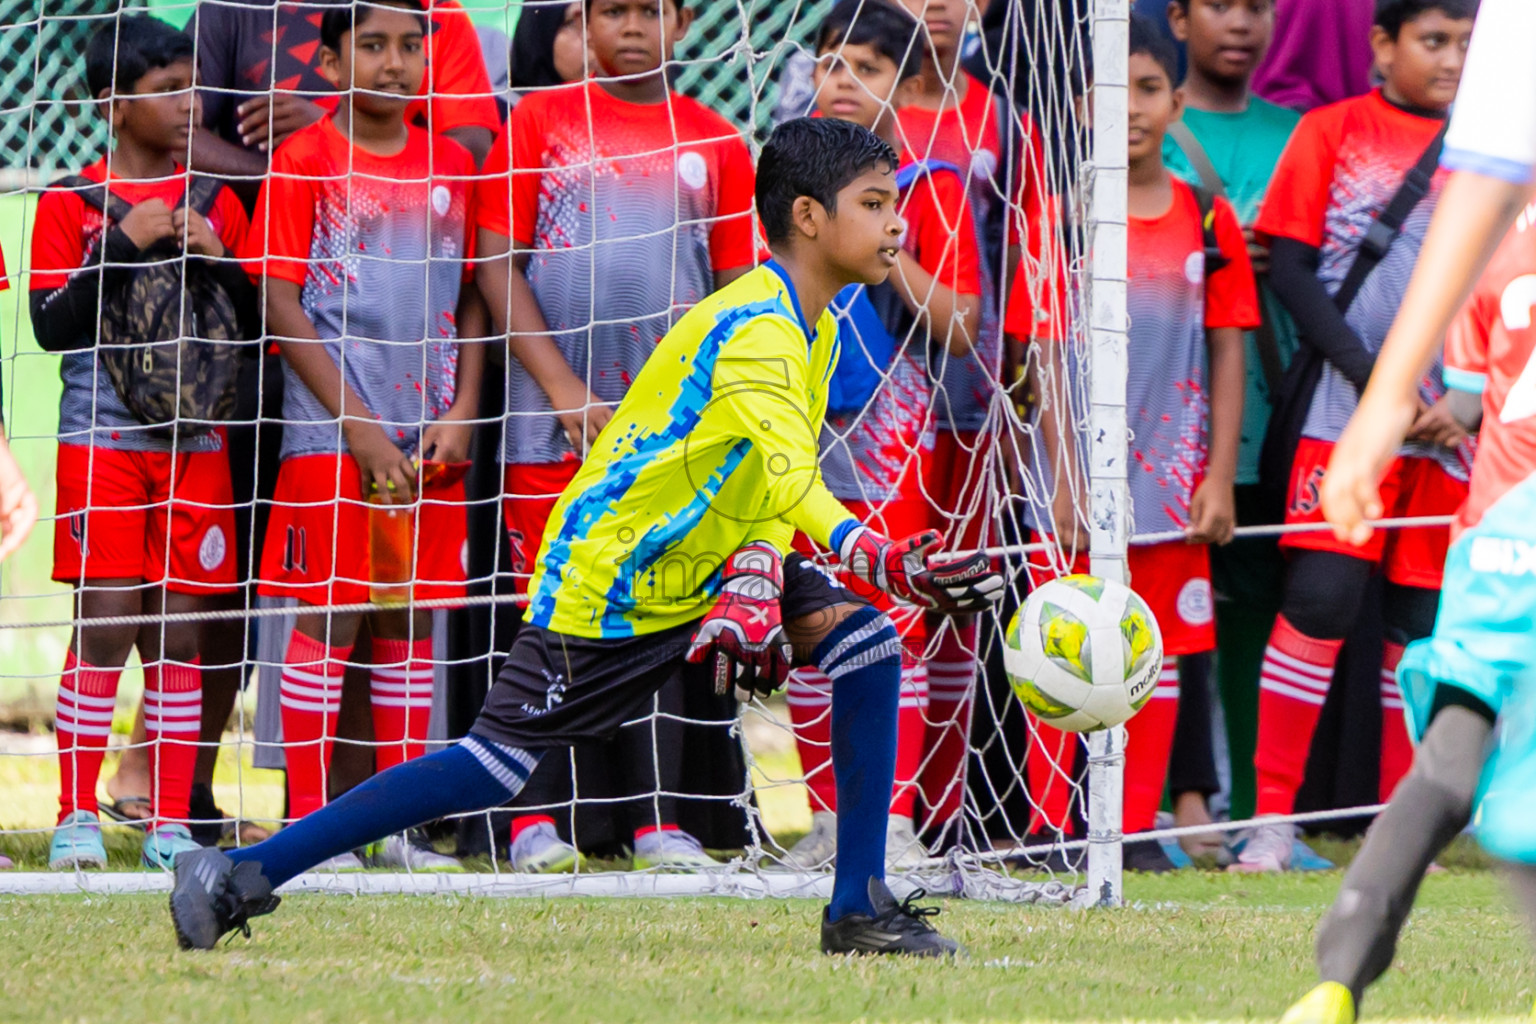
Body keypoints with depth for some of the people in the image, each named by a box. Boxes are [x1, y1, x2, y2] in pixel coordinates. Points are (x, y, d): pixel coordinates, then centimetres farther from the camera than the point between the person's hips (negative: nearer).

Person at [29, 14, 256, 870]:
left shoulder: (215, 202, 11)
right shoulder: (73, 203, 3)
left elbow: (258, 319, 12)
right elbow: (51, 325, -5)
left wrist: (215, 257, -6)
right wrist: (125, 244, -13)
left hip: (196, 442, 3)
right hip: (102, 439, -3)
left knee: (181, 628, 1)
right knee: (105, 624, -8)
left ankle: (171, 823, 4)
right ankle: (78, 816, -3)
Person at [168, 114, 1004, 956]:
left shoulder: (817, 330, 6)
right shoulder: (754, 332, -25)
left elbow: (775, 484, 5)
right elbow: (791, 479, -40)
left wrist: (756, 581, -15)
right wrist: (888, 565, -54)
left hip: (705, 570, 9)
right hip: (605, 586, -9)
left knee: (865, 643, -8)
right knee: (495, 769, -9)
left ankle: (860, 907, -4)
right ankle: (244, 875, 0)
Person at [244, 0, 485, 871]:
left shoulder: (452, 166, 10)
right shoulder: (305, 161, -3)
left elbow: (473, 299, 14)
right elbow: (282, 306, -7)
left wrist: (460, 413, 0)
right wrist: (360, 427, -11)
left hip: (431, 434, 4)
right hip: (332, 431, -4)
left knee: (411, 622, 6)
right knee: (329, 619, -5)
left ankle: (401, 826, 12)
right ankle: (309, 825, -1)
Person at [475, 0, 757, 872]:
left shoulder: (714, 143, 8)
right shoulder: (540, 124, 4)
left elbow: (738, 292, 11)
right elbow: (498, 266, 0)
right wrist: (566, 392, -8)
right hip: (555, 428, -2)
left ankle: (659, 824, 4)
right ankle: (536, 822, 1)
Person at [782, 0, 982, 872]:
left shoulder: (931, 188, -1)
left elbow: (958, 328, -8)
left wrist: (889, 250, -16)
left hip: (891, 435, -4)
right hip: (804, 431, 5)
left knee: (895, 627, -9)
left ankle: (896, 822, -9)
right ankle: (829, 821, 11)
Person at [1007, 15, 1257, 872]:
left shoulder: (1208, 222, 4)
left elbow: (1228, 354, 5)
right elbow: (1045, 359, -2)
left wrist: (1221, 476, -1)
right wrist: (1066, 475, -9)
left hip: (1174, 479, 2)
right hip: (1085, 476, -2)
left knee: (1163, 649, 5)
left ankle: (1138, 828, 11)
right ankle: (1051, 826, 6)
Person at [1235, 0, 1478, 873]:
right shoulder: (1335, 132, 2)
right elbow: (1290, 267, -2)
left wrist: (1466, 403, -4)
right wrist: (1373, 378, -11)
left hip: (1455, 429, 3)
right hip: (1348, 417, -3)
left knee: (1424, 622, 5)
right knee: (1320, 601, -11)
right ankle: (1271, 817, -6)